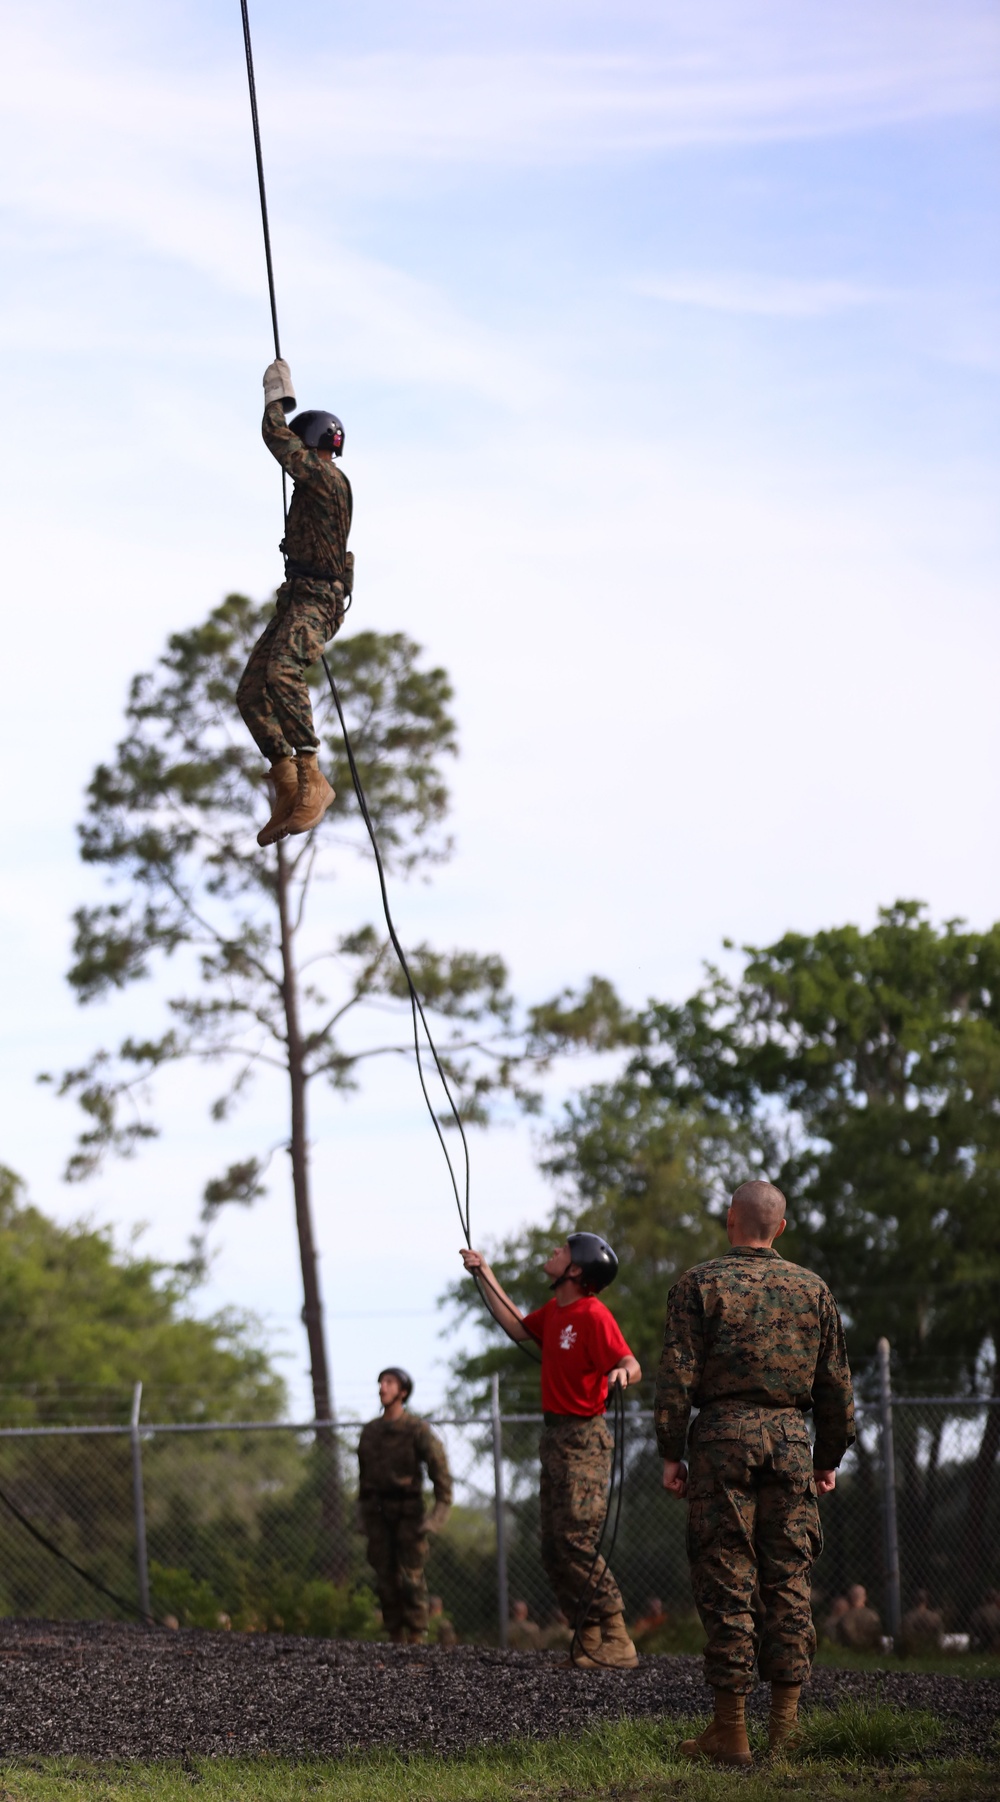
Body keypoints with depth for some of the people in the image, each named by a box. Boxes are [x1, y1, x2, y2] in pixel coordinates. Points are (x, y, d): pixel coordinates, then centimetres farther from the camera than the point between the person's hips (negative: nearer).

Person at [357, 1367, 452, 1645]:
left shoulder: (417, 1429, -6)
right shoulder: (370, 1431, 9)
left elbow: (439, 1470, -8)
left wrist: (439, 1514, -16)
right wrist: (364, 1515, 15)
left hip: (408, 1511, -4)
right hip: (377, 1512, 4)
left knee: (411, 1577, -10)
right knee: (386, 1577, 0)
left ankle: (416, 1639, -8)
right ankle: (397, 1639, 4)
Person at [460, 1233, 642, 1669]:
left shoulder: (593, 1315, -16)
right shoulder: (554, 1311, 12)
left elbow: (630, 1364, -24)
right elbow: (517, 1327, 29)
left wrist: (623, 1371, -48)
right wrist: (484, 1274, 31)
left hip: (583, 1440, -10)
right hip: (555, 1437, 10)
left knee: (575, 1540, -17)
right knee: (553, 1550, 7)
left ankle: (616, 1643, -16)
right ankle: (588, 1643, 9)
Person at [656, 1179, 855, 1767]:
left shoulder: (701, 1285, 1)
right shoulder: (812, 1289, 10)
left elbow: (677, 1376, -4)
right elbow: (836, 1383, 13)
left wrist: (671, 1453, 0)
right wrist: (829, 1458, 20)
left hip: (724, 1435, -3)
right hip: (790, 1437, 3)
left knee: (726, 1582, -2)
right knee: (789, 1578, 7)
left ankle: (731, 1729, -2)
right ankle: (786, 1717, 4)